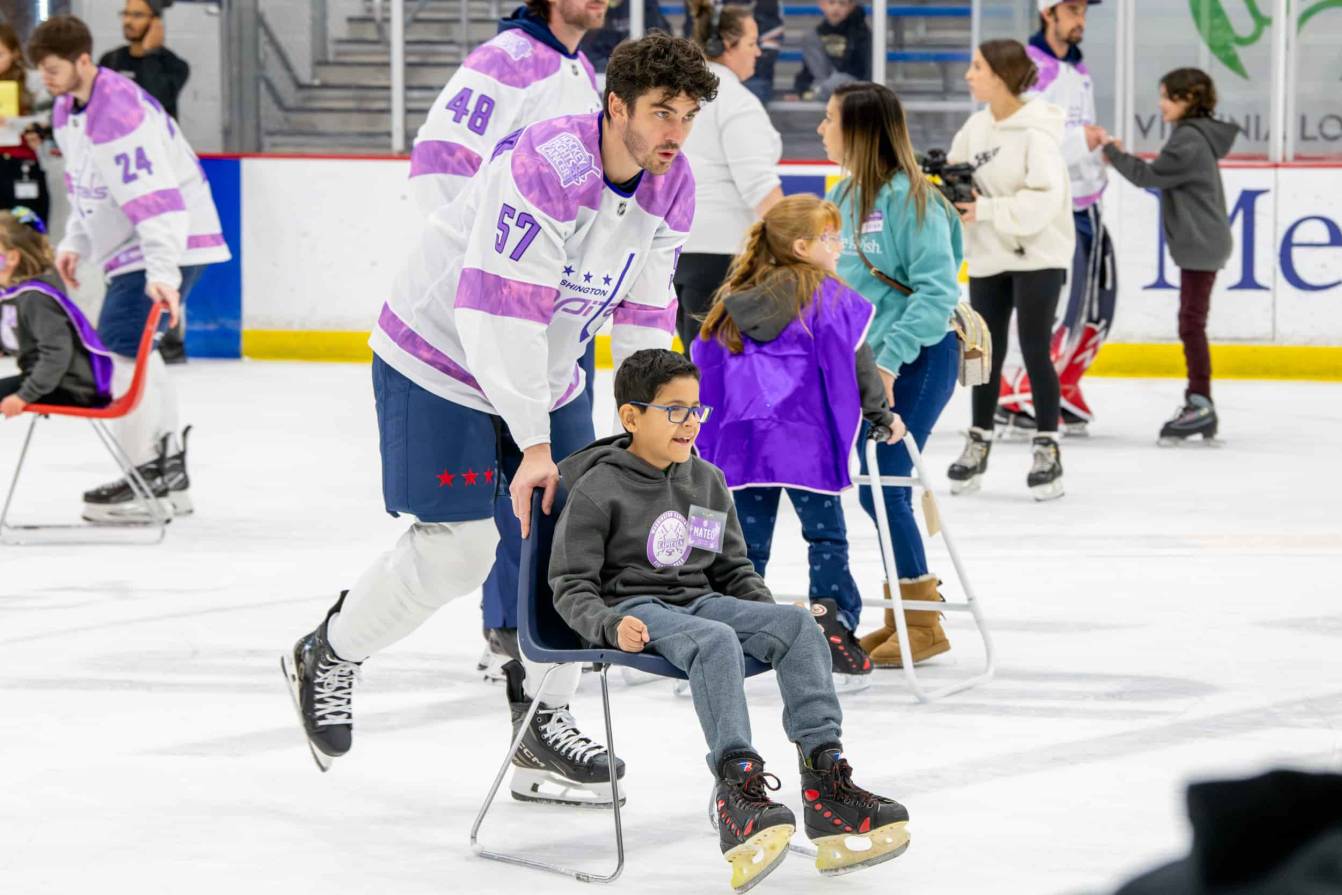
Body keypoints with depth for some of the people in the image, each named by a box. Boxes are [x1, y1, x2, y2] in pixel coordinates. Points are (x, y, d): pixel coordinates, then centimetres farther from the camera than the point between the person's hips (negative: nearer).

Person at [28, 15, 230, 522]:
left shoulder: (120, 116, -25)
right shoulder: (68, 111, 7)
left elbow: (155, 198, -32)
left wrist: (163, 273, -39)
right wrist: (74, 243, 14)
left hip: (169, 245, -11)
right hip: (127, 249, 11)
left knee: (124, 346, -16)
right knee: (134, 350, 18)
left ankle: (146, 484, -12)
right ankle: (170, 471, 29)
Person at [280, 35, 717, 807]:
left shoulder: (672, 190, -5)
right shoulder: (545, 170, -31)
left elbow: (642, 315, 4)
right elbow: (500, 313, -34)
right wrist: (532, 445, -35)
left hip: (547, 370, 8)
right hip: (443, 360, -8)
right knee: (455, 551, -9)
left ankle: (545, 720, 15)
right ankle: (329, 658, 15)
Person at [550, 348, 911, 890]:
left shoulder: (708, 483, 17)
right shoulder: (596, 491, -3)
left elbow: (734, 570, 24)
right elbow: (571, 586, -5)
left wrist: (768, 616, 5)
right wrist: (611, 626, -24)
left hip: (699, 600, 6)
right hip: (634, 608, -6)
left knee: (797, 624, -20)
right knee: (716, 641, -37)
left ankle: (826, 782, -30)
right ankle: (740, 789, -51)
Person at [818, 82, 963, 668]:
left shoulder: (908, 197, -16)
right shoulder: (844, 196, 8)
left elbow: (938, 289, -20)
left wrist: (889, 358, -25)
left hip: (920, 357, -8)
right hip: (871, 357, 8)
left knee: (884, 487, -10)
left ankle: (924, 625, 1)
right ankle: (902, 616, 23)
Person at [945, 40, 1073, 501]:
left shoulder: (1036, 131, -16)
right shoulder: (977, 125, 3)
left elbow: (1046, 198, -23)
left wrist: (986, 211, -26)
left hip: (1038, 255, -6)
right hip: (988, 256, 6)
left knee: (1035, 352, -3)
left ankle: (1047, 450, 6)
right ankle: (977, 446, 20)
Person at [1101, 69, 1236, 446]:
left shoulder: (1190, 140, -17)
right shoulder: (1196, 136, 15)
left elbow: (1149, 176, -15)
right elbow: (1163, 177, 16)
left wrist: (1113, 152, -6)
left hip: (1201, 245, -10)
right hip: (1199, 244, 10)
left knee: (1192, 324, -8)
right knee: (1191, 325, 12)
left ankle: (1200, 404, -6)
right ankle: (1199, 405, 16)